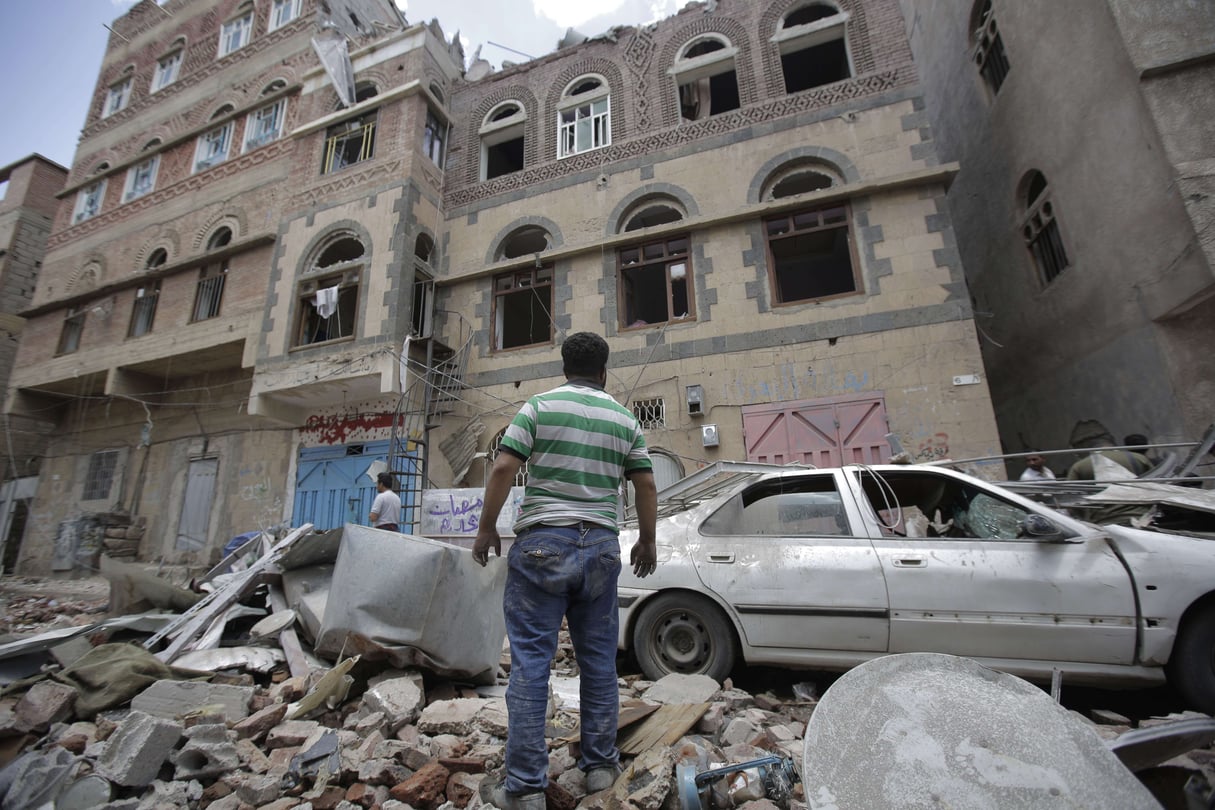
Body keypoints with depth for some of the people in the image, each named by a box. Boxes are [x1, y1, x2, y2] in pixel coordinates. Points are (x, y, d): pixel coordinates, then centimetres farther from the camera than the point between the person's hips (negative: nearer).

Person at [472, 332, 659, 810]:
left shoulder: (540, 406, -2)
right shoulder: (624, 420, 7)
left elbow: (504, 469, -9)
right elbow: (646, 486, 6)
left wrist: (486, 528, 2)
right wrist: (647, 542, 18)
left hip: (542, 543, -3)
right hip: (601, 547, 3)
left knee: (530, 663, 5)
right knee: (599, 660, 15)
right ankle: (600, 764, 29)